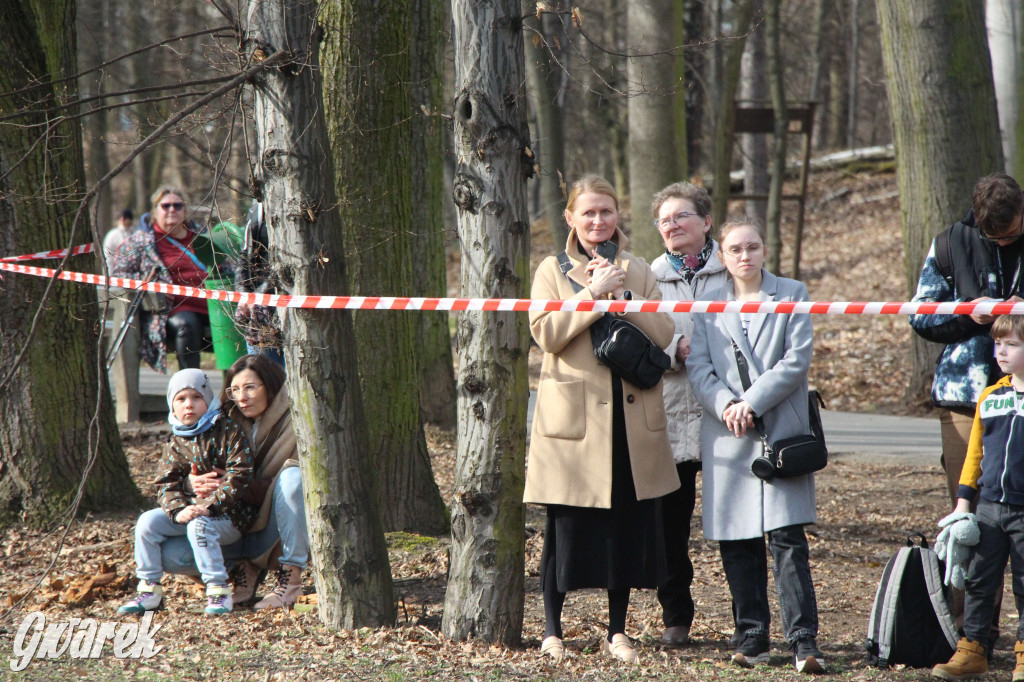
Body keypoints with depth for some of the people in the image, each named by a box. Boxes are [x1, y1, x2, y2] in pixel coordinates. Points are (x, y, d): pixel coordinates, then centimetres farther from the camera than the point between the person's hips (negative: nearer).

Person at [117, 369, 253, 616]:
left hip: (228, 514, -6)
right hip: (189, 509, 6)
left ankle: (219, 592, -30)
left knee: (199, 527, -35)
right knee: (148, 522, -12)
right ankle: (148, 589, -5)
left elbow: (239, 475, -14)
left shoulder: (228, 431, -6)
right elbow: (168, 484, 3)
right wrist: (177, 510, -19)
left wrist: (210, 505, -24)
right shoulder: (175, 444, 10)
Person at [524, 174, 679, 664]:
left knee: (627, 526, 4)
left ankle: (617, 632, 14)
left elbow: (663, 335, 0)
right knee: (567, 528, -1)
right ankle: (552, 631, 11)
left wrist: (622, 295, -10)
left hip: (631, 418, 3)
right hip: (573, 416, -3)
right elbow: (545, 332, -10)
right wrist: (592, 294, -16)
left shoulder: (637, 272, 13)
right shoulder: (553, 270, 5)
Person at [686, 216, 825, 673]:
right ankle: (751, 638, 12)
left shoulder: (792, 295, 5)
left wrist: (752, 402, -12)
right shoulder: (708, 305, 13)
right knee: (737, 545, 4)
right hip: (727, 438, 3)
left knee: (787, 538, -10)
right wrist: (726, 405, -14)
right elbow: (698, 367, 4)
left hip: (781, 429, -3)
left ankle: (804, 640, -11)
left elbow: (797, 360, -4)